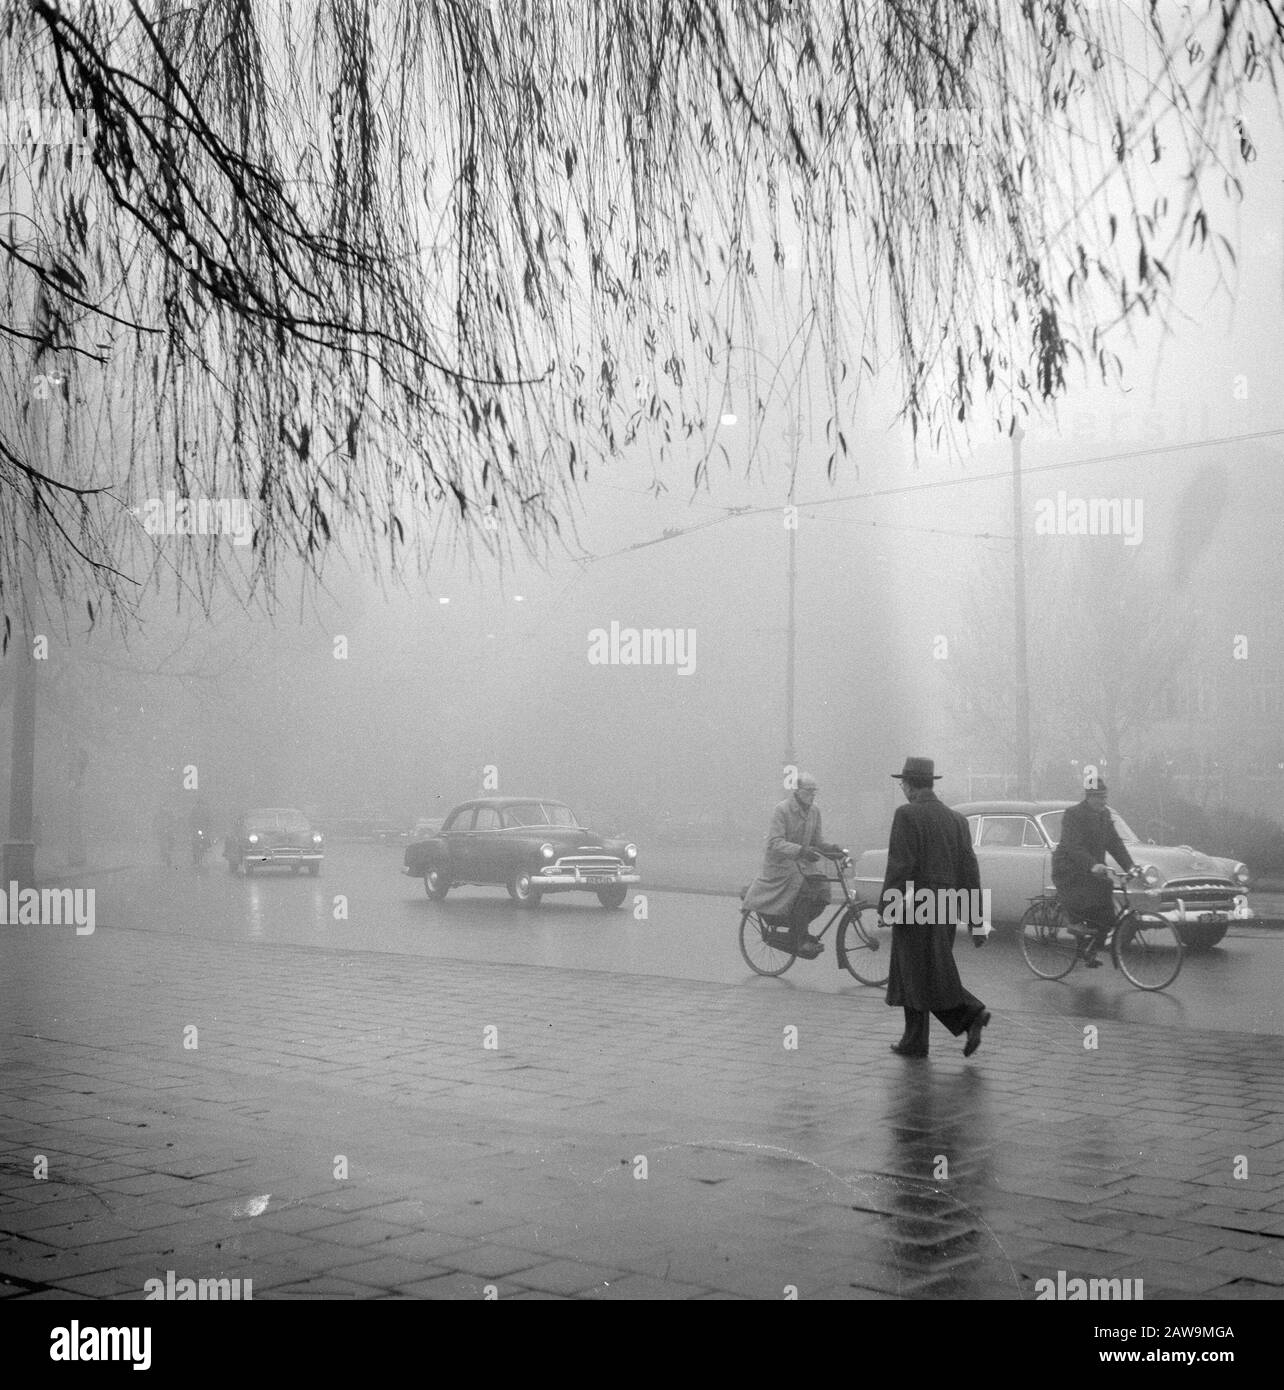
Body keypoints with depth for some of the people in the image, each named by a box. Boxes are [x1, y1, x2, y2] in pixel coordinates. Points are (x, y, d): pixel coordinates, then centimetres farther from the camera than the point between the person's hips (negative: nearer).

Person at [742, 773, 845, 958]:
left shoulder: (814, 811, 6)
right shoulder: (782, 810, -16)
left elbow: (817, 840, 14)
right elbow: (775, 843, -24)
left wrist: (830, 849, -8)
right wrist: (801, 850, -39)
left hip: (802, 863, 7)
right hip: (780, 863, -7)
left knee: (822, 889, -16)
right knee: (805, 891, -30)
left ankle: (797, 927, 8)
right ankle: (797, 942, -22)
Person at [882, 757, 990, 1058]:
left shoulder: (907, 815, -10)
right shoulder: (955, 818, 9)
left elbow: (901, 865, -16)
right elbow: (968, 867, 8)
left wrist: (886, 906, -10)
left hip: (916, 906, -7)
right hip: (946, 907, 7)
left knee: (923, 974, -2)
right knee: (913, 974, 14)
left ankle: (971, 1012, -16)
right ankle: (914, 1042, 17)